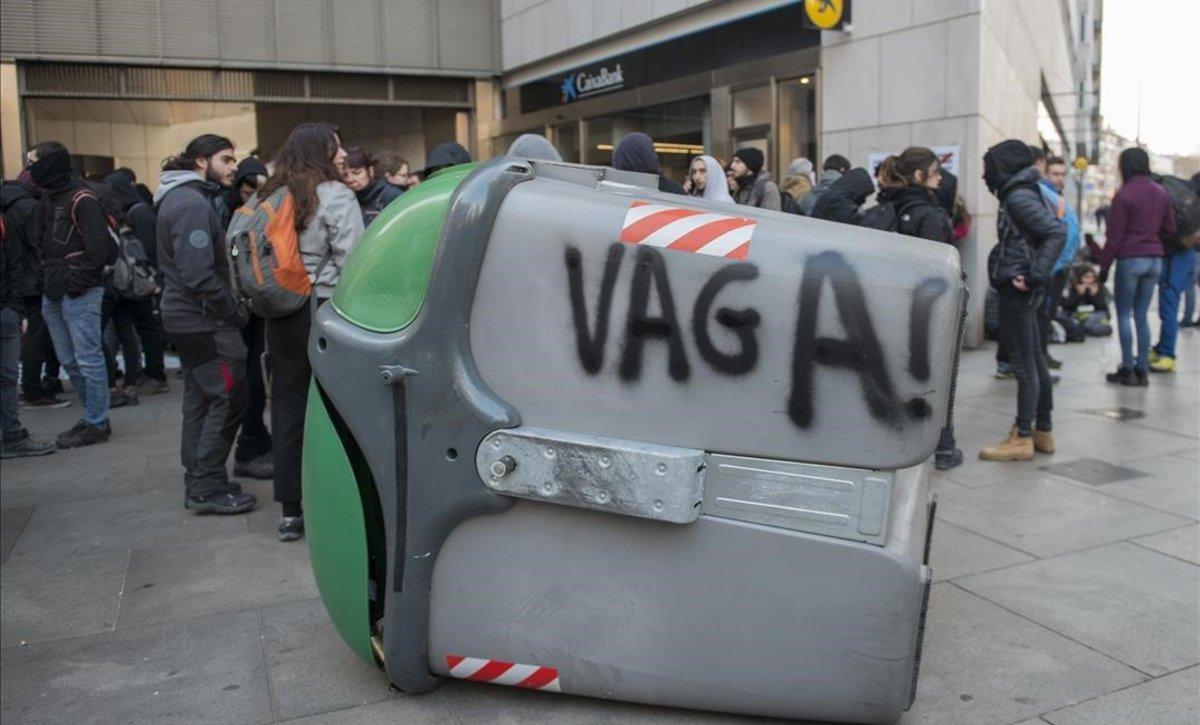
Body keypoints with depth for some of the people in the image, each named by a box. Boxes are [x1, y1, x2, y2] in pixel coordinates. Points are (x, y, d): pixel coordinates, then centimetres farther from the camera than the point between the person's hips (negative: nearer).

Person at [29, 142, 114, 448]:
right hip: (53, 295, 9)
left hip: (79, 294, -9)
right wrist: (47, 280, 9)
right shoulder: (48, 199, 15)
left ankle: (96, 425, 5)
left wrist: (76, 283, -17)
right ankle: (94, 416, 24)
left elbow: (100, 248, -19)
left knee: (88, 360, -3)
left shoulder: (82, 200, -12)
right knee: (69, 361, 14)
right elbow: (45, 245, 21)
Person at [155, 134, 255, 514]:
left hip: (186, 316, 11)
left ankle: (198, 483, 21)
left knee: (200, 399, 14)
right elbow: (200, 275, -24)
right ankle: (208, 487, -2)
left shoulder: (181, 199, 15)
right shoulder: (192, 204, -17)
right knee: (229, 397, -7)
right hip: (204, 320, -11)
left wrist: (232, 308, 13)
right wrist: (236, 311, -15)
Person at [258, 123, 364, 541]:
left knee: (287, 409, 10)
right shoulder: (336, 196, -7)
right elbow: (353, 262, -13)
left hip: (281, 315, 6)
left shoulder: (270, 197, 11)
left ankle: (289, 511, 17)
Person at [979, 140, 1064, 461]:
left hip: (1016, 289, -10)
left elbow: (1056, 232, -23)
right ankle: (1043, 432, 23)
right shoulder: (1018, 195, 14)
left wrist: (1035, 275, -24)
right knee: (1035, 360, 14)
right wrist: (1034, 275, 8)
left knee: (1023, 363, -5)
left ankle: (1022, 439, 1)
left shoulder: (1019, 197, -14)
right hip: (1020, 290, 10)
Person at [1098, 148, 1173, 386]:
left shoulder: (1125, 194, -10)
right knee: (1141, 315, 11)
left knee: (1124, 315, 2)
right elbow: (1169, 229, 15)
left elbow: (1115, 235, -10)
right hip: (1155, 259, 6)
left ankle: (1127, 370, 2)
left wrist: (1104, 265, -5)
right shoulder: (1161, 193, 10)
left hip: (1130, 259, -6)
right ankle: (1142, 370, 12)